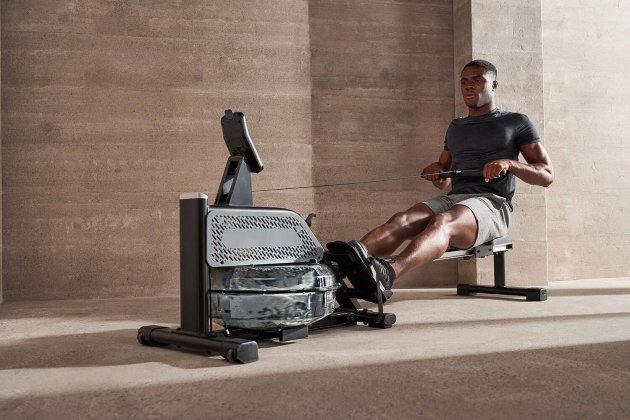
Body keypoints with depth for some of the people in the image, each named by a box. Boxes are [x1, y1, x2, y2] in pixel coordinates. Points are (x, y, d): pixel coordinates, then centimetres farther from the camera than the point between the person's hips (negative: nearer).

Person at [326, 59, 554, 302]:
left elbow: (547, 176, 7)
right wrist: (435, 173, 6)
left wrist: (509, 163, -12)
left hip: (492, 202, -4)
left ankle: (387, 273, -67)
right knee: (401, 220, -29)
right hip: (453, 199, 5)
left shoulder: (516, 123, 14)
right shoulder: (456, 127, 28)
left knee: (442, 222, -39)